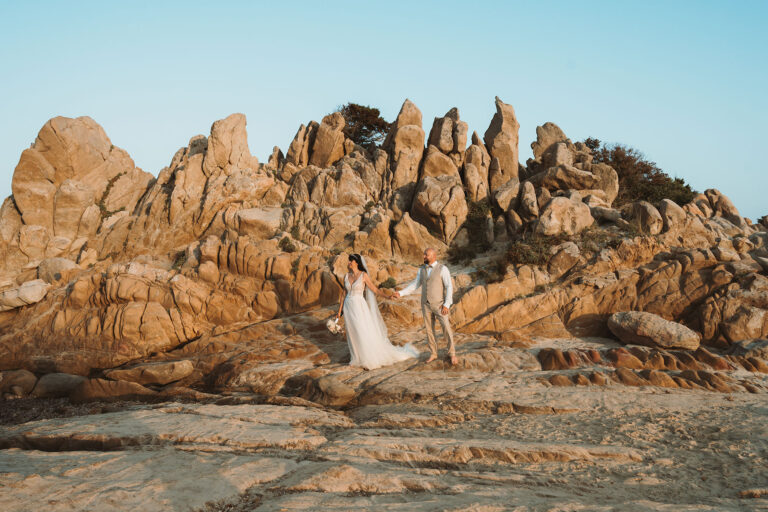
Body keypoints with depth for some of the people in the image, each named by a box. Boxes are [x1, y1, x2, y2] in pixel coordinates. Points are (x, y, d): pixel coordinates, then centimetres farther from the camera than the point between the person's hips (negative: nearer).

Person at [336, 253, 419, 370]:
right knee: (353, 334, 8)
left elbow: (374, 289, -5)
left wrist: (387, 296, -18)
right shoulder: (346, 276, 5)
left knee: (366, 333, -6)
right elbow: (344, 293, 11)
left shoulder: (364, 275, -7)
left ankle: (371, 360, 4)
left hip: (360, 307, -4)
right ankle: (358, 358, 21)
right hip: (348, 307, 4)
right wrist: (339, 310, 11)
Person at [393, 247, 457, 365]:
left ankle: (452, 354, 8)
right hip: (426, 304, 5)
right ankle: (433, 354, 22)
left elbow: (449, 287, -15)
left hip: (439, 304, -4)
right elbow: (415, 285, 8)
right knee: (430, 330, 8)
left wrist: (447, 305, -21)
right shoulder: (422, 269, 5)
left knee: (447, 329, -7)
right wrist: (400, 293, -3)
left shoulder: (443, 269, -12)